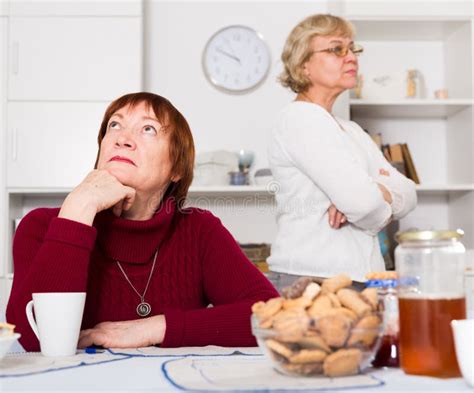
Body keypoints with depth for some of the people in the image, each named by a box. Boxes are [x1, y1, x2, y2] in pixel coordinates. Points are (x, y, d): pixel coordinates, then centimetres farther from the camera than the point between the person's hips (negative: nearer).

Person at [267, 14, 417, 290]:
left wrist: (377, 193, -12)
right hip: (310, 279, -8)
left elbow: (408, 194, 8)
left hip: (358, 279, 8)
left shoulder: (351, 130, 19)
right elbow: (362, 202, -20)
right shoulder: (300, 118, -10)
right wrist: (382, 212, 2)